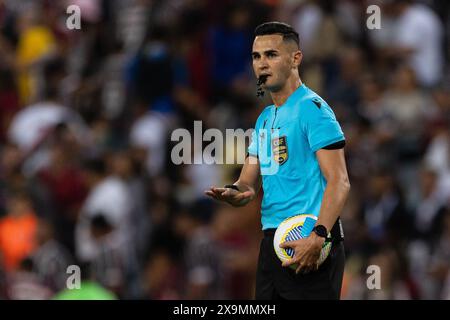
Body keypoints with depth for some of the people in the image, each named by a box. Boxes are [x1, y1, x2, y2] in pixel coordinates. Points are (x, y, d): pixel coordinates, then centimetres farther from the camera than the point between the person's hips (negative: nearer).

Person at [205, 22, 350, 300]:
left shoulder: (311, 108, -9)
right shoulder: (265, 119, 18)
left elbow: (339, 182, -17)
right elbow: (249, 184, 20)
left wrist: (318, 237, -29)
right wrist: (234, 193, -5)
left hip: (308, 245, -8)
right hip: (272, 243, 8)